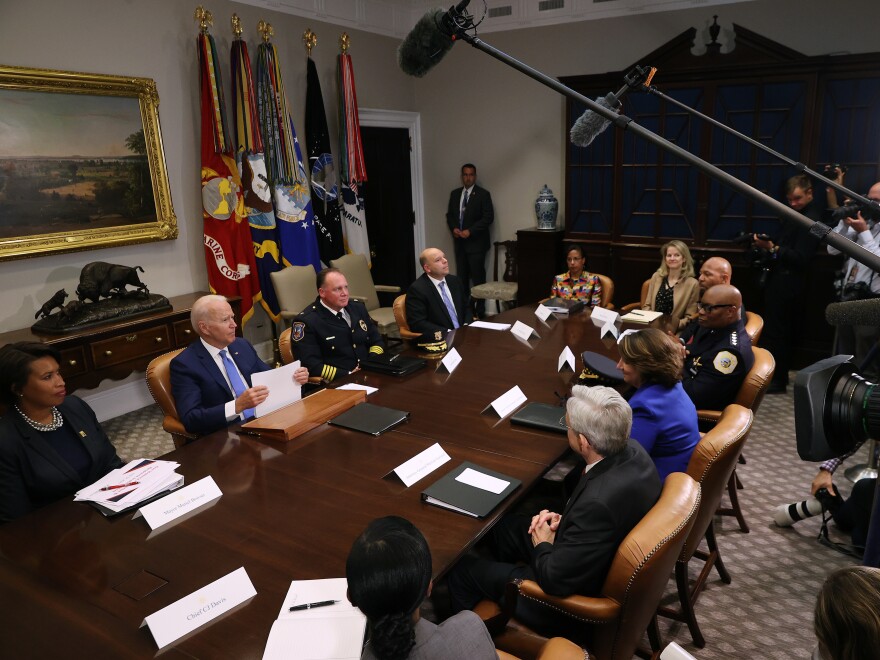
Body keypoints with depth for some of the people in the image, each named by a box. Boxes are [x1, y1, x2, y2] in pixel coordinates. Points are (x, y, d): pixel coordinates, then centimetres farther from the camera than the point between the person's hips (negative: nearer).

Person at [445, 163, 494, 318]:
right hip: (459, 242, 5)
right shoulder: (455, 194, 12)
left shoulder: (483, 194, -4)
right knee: (462, 277, 8)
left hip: (476, 242, -5)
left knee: (478, 277, -4)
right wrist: (453, 228, -4)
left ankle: (480, 311, 3)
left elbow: (488, 217, -10)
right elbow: (449, 215, 16)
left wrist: (470, 231, -16)